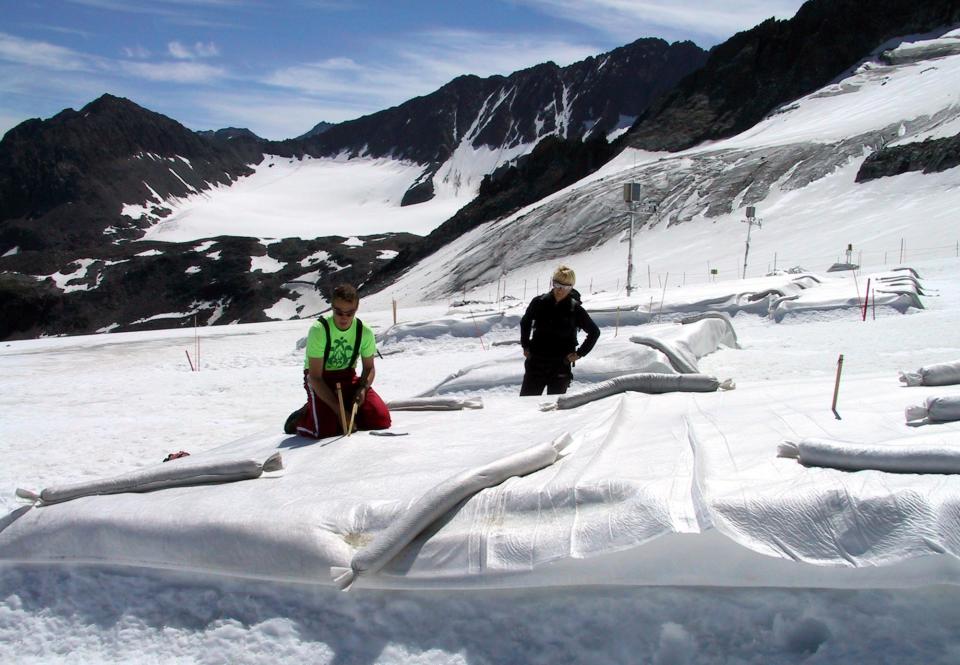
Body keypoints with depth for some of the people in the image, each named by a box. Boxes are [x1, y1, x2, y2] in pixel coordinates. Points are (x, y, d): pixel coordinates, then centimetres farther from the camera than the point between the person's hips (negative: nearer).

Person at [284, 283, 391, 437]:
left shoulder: (364, 332, -12)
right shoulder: (319, 330, -23)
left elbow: (369, 367, 2)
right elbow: (315, 377, -21)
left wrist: (363, 388, -21)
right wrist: (339, 410, -27)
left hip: (348, 377, 4)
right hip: (320, 381, -3)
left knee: (382, 420, -14)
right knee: (326, 429, -27)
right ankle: (302, 418, 8)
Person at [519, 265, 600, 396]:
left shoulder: (575, 309, -5)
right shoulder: (539, 303, 0)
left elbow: (594, 332, 6)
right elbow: (525, 322, 18)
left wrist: (580, 353, 0)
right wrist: (525, 346, 11)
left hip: (561, 366, -2)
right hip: (536, 364, 2)